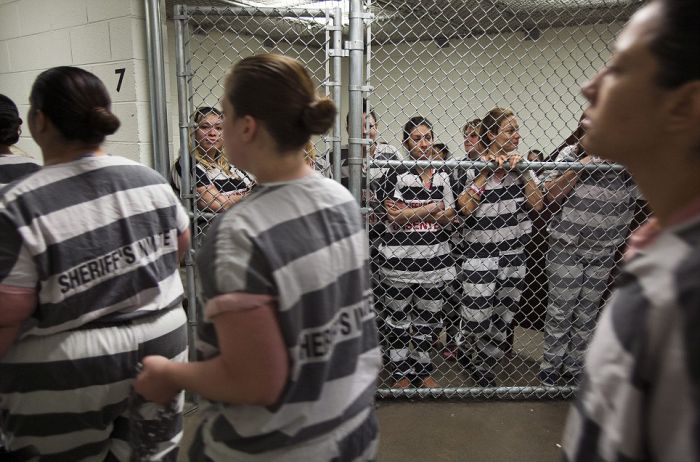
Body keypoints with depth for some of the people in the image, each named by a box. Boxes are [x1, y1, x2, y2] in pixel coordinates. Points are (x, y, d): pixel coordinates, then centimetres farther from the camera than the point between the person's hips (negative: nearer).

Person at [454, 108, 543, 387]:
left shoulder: (520, 166, 6)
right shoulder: (471, 166, -8)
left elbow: (537, 204, -2)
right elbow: (465, 207, -21)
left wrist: (523, 171, -10)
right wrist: (486, 172, -20)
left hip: (513, 256, 5)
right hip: (479, 257, -4)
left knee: (503, 319, 12)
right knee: (477, 317, 1)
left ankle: (486, 369, 32)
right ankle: (467, 354, 34)